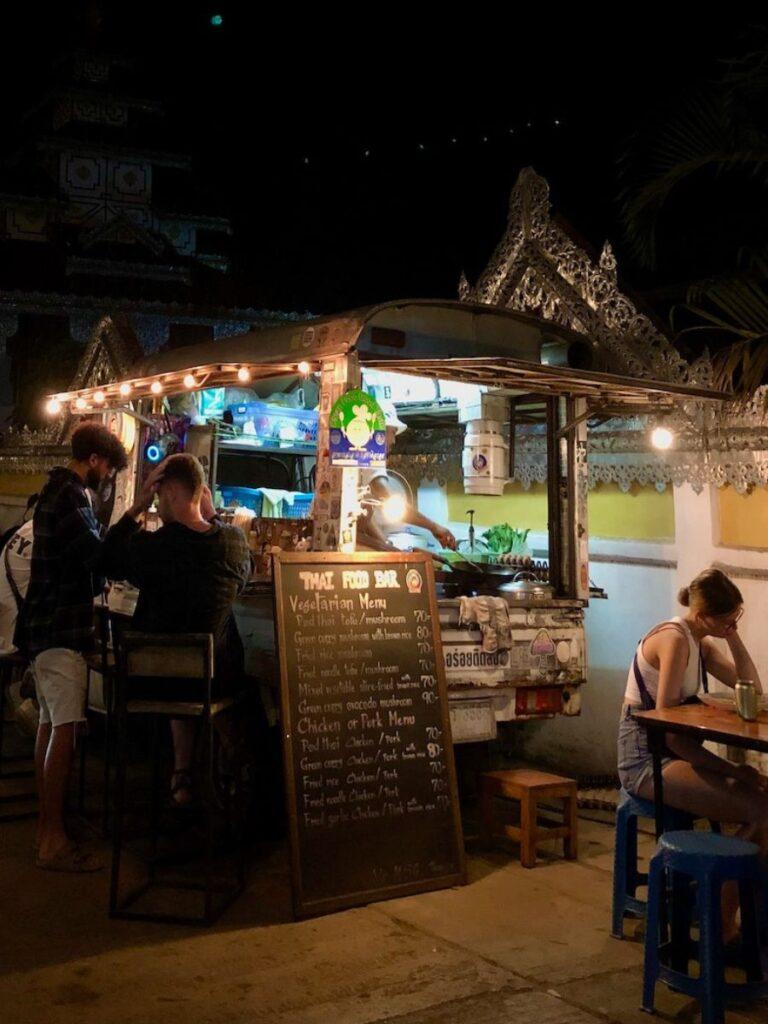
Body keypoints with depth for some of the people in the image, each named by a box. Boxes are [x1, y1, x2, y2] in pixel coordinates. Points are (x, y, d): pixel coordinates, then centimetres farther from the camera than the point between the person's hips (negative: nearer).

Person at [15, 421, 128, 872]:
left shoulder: (57, 489, 19)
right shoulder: (70, 495, -15)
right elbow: (97, 554, -20)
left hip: (49, 623, 11)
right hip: (62, 626, -11)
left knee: (51, 723, 14)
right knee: (65, 727, -13)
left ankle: (48, 823, 22)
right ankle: (54, 841, -13)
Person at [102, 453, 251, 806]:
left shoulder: (151, 546, -20)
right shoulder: (235, 541, -11)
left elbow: (107, 560, 2)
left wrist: (136, 508, -1)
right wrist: (213, 517, 8)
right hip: (217, 676, 2)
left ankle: (181, 776, 36)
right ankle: (184, 776, 35)